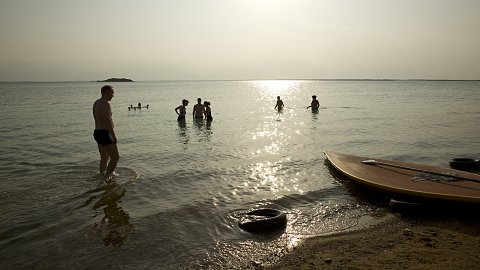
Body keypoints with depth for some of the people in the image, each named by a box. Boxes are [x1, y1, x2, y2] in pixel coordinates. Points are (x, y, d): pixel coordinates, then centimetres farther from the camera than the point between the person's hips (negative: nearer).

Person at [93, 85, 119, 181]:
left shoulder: (96, 103, 13)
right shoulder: (106, 104, -17)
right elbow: (107, 120, -26)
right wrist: (113, 135, -25)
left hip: (97, 133, 10)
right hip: (105, 134, -10)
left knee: (104, 158, 21)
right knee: (115, 157, -2)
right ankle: (106, 178, -6)